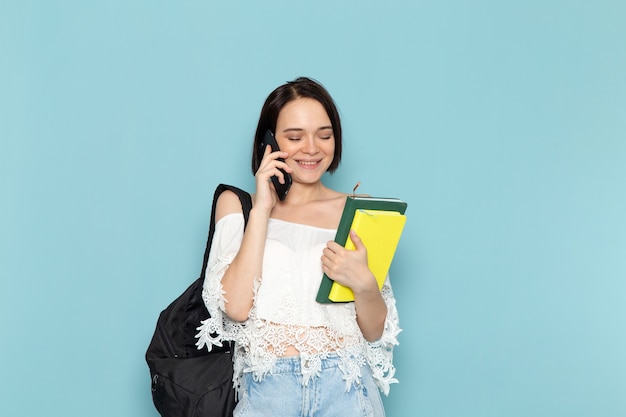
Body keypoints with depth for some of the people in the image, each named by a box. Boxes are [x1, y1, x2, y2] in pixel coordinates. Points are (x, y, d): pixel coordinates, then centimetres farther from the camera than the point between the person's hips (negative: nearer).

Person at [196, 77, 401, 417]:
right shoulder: (236, 204, 6)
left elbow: (375, 332, 6)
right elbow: (236, 307, -8)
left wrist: (364, 283, -14)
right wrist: (261, 209, -8)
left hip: (345, 385, 1)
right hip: (265, 387, 0)